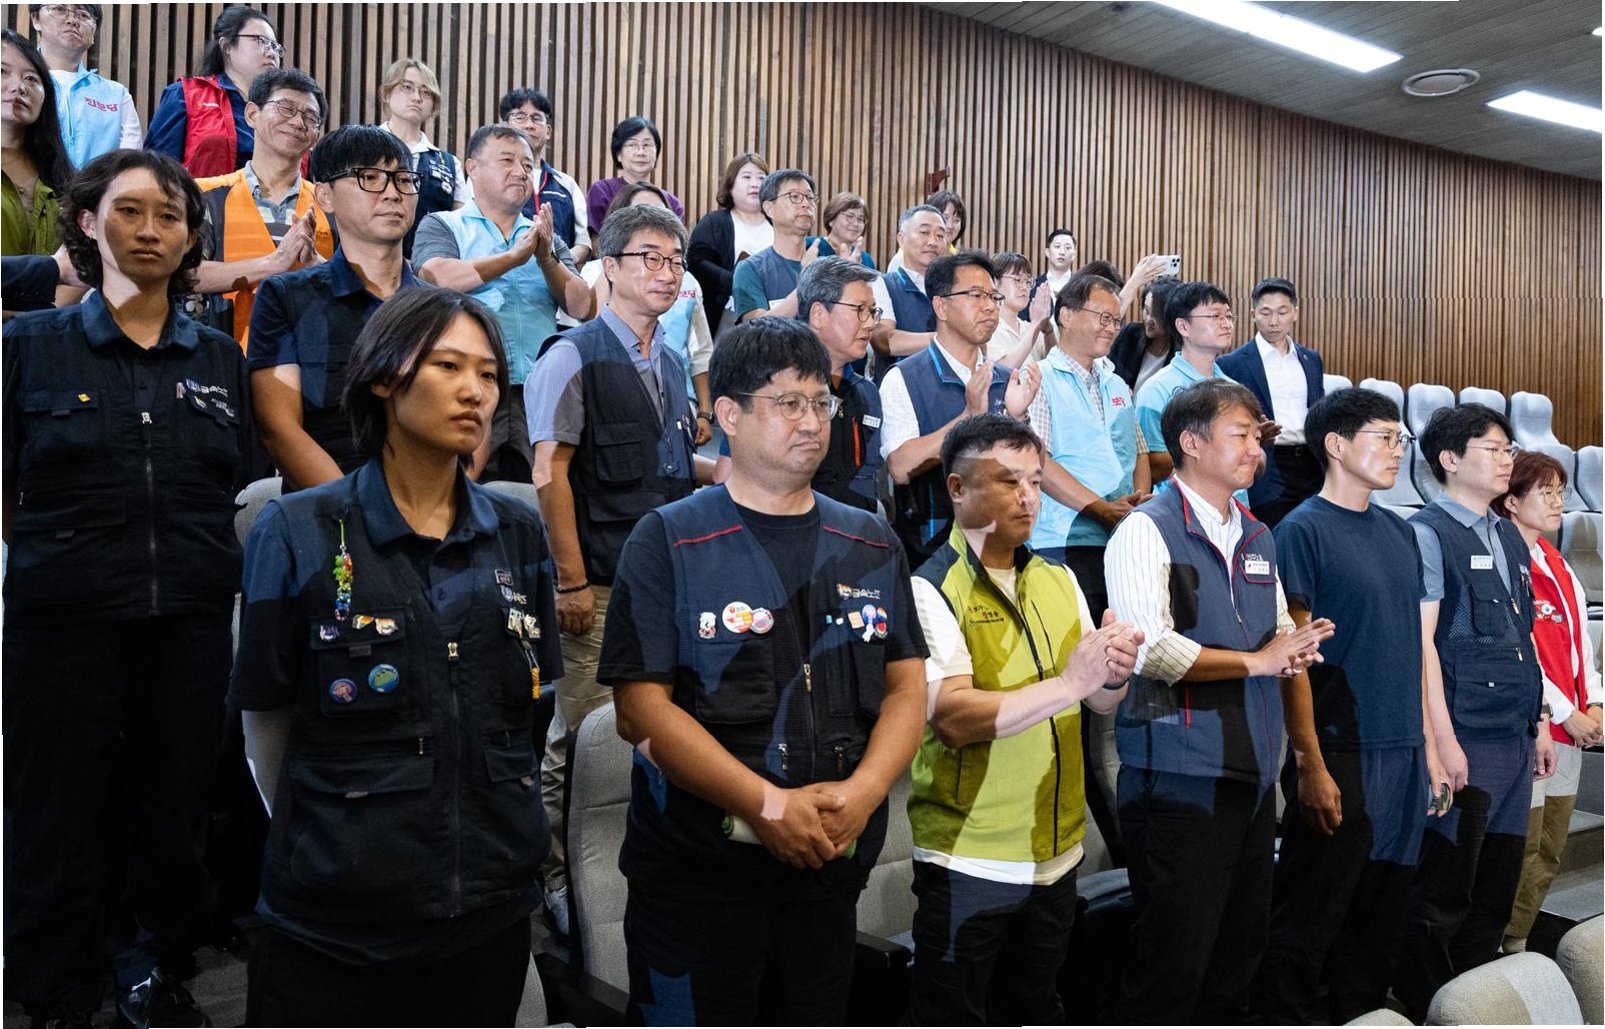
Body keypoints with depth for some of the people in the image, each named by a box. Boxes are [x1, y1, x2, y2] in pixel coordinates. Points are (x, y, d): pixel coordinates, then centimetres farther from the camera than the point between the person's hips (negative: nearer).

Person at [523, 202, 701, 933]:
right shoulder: (575, 357, -7)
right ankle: (558, 876, 16)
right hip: (598, 583, -7)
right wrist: (571, 580, -16)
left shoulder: (671, 365, 15)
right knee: (580, 735, -1)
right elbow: (550, 473, -12)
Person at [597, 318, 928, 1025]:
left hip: (832, 866, 4)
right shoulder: (668, 541, -6)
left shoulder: (871, 546, 8)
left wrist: (862, 793, -13)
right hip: (694, 874, -4)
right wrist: (768, 806, -19)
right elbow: (641, 708, -13)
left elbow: (906, 687, 5)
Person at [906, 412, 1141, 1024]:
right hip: (969, 856, -6)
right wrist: (1067, 682, -26)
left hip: (1057, 850, 6)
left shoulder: (1059, 581, 8)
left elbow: (1101, 703, 7)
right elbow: (954, 718, -24)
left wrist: (1113, 673, -15)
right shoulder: (932, 589, -14)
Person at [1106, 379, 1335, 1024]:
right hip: (1180, 778, -8)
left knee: (1238, 954, 17)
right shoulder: (1147, 530, -10)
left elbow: (1284, 633, 22)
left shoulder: (1258, 539, 16)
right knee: (1171, 968, -1)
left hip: (1253, 776, 8)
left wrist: (1295, 651, -2)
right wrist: (1257, 660, -13)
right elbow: (1150, 647, -22)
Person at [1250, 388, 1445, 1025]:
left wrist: (1428, 745, 13)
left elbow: (1411, 649, 17)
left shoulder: (1400, 533, 13)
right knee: (1307, 924, 2)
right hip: (1339, 755, -7)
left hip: (1403, 755, 7)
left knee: (1380, 923, 16)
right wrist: (1310, 766, -16)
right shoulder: (1304, 531, -8)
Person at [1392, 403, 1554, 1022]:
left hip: (1514, 738, 8)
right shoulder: (1428, 533, -7)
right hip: (1464, 738, -8)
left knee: (1496, 890, 13)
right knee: (1442, 890, -2)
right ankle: (1426, 1014, 11)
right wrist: (1442, 739, -17)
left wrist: (1540, 723, 17)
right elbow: (1421, 641, -14)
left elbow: (1523, 640, 21)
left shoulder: (1510, 538, 17)